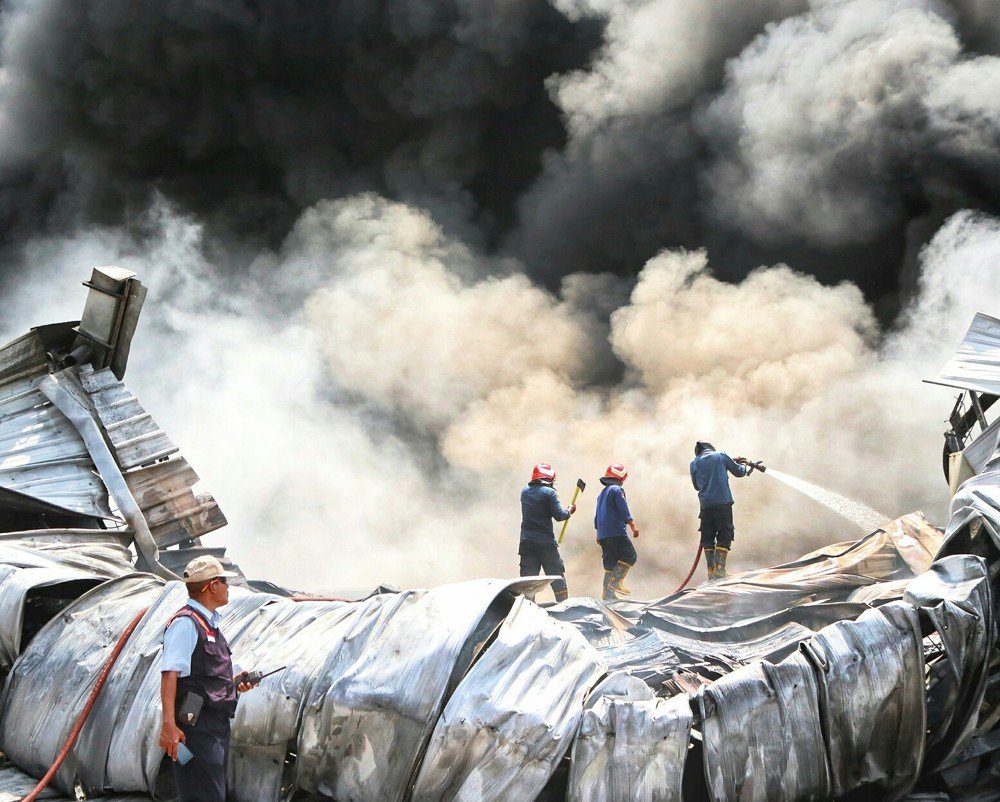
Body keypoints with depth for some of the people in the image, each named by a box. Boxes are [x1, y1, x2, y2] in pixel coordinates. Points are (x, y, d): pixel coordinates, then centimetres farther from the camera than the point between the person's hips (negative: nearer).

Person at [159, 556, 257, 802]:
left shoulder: (208, 623, 17)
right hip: (196, 727, -10)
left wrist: (234, 683, 11)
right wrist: (169, 724, -31)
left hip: (216, 725, 10)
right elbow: (170, 673, -23)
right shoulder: (185, 623, -13)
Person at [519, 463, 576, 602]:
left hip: (527, 543, 4)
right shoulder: (549, 492, -9)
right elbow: (559, 515, -12)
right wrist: (569, 511, 7)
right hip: (546, 543, -4)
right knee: (557, 575, 7)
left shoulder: (525, 492, 8)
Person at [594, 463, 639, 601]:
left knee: (610, 563, 9)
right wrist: (633, 526, -17)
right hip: (616, 532, -9)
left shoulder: (602, 494, 24)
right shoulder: (617, 490, -3)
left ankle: (608, 592, 5)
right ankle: (615, 582, -19)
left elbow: (597, 517, 27)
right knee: (630, 555, -8)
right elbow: (624, 511, -14)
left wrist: (599, 535, 32)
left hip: (603, 535, 9)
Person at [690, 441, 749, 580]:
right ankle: (719, 568, -13)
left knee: (707, 538, 10)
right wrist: (743, 466, 37)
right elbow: (738, 472, 15)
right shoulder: (721, 455, 6)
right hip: (723, 502, -2)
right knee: (724, 537, 0)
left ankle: (711, 569, 3)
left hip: (705, 504, 2)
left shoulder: (694, 463, 11)